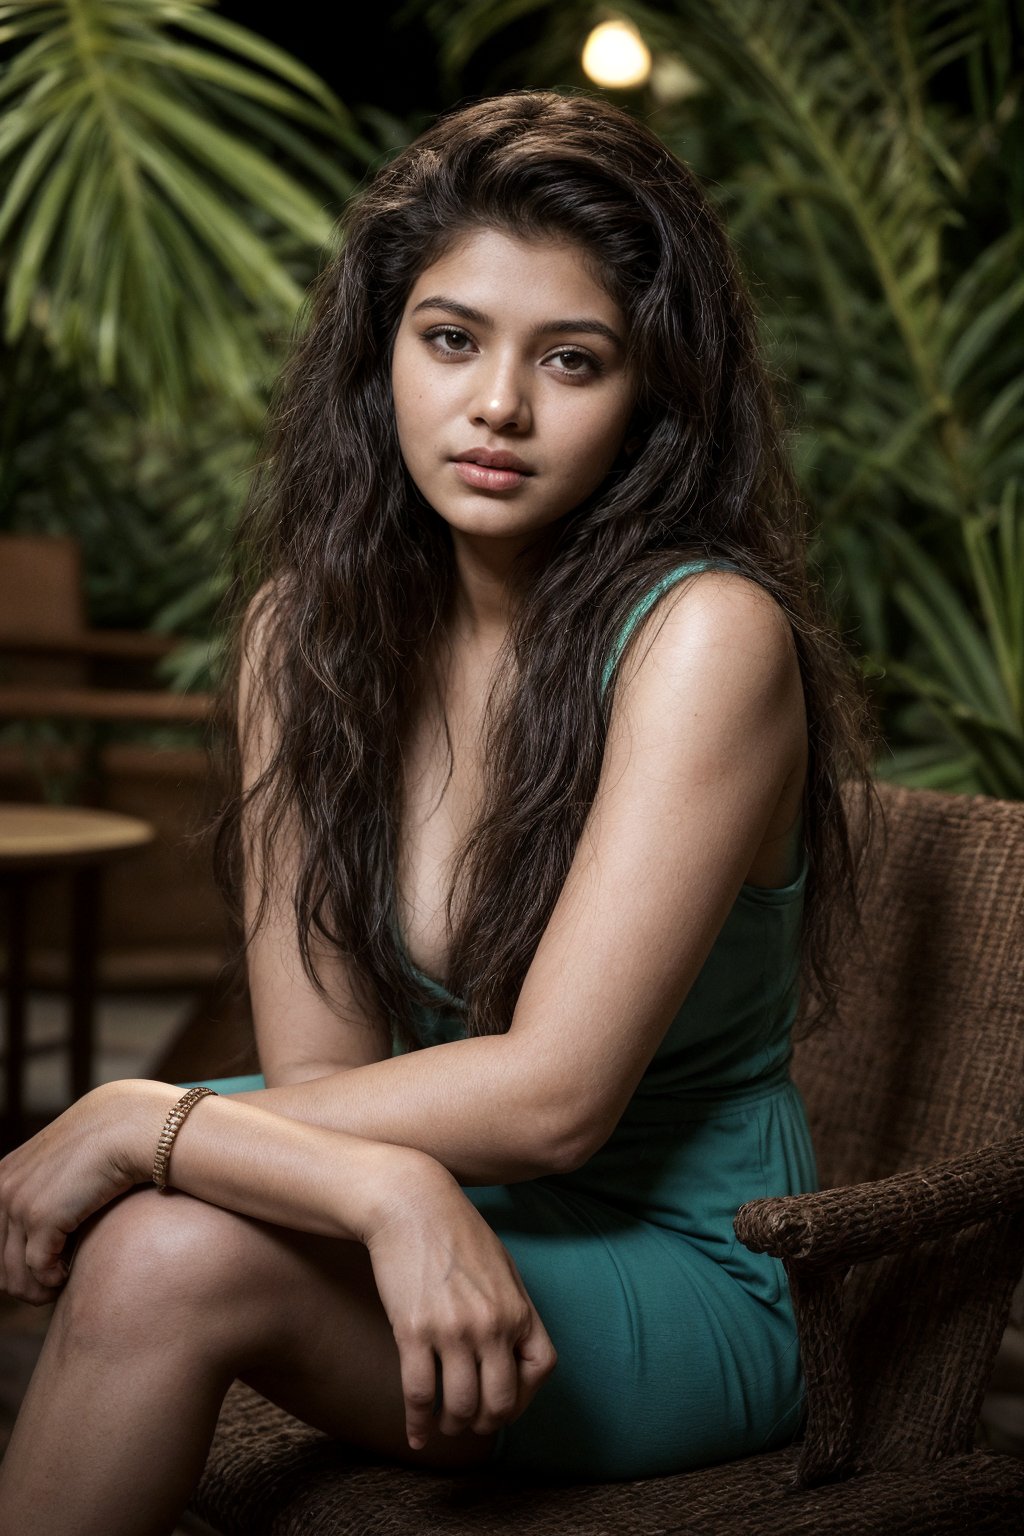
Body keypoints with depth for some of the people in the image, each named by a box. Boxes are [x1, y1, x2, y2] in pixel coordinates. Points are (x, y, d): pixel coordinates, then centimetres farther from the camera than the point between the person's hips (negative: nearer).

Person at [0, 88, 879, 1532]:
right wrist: (394, 1191, -30)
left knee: (168, 1257, -27)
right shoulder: (306, 621, -2)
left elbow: (554, 1096, -22)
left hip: (685, 1280, -4)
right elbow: (317, 1060, -7)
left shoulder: (709, 636, -19)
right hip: (451, 1234, 5)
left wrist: (135, 1122, -21)